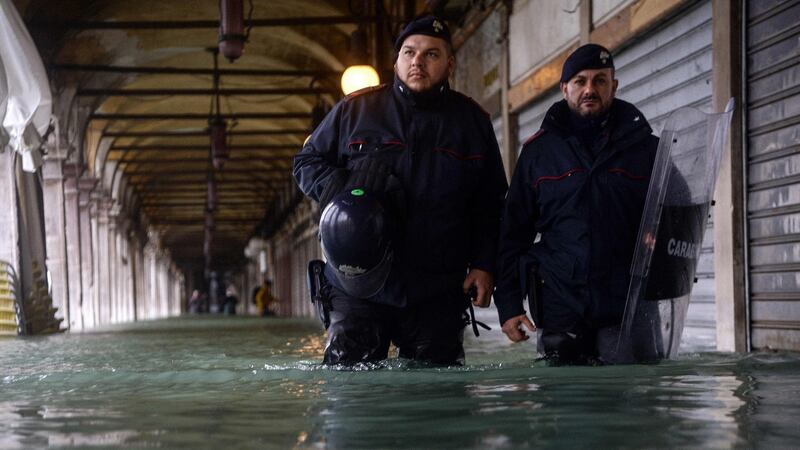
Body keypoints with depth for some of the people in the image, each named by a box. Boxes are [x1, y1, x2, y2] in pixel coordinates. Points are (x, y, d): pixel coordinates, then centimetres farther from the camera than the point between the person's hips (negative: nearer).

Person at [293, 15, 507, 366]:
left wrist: (484, 265, 1)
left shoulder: (472, 120, 9)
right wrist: (337, 188, -8)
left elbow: (491, 204, 12)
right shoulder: (355, 109, 6)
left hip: (438, 294, 1)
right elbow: (307, 160, 14)